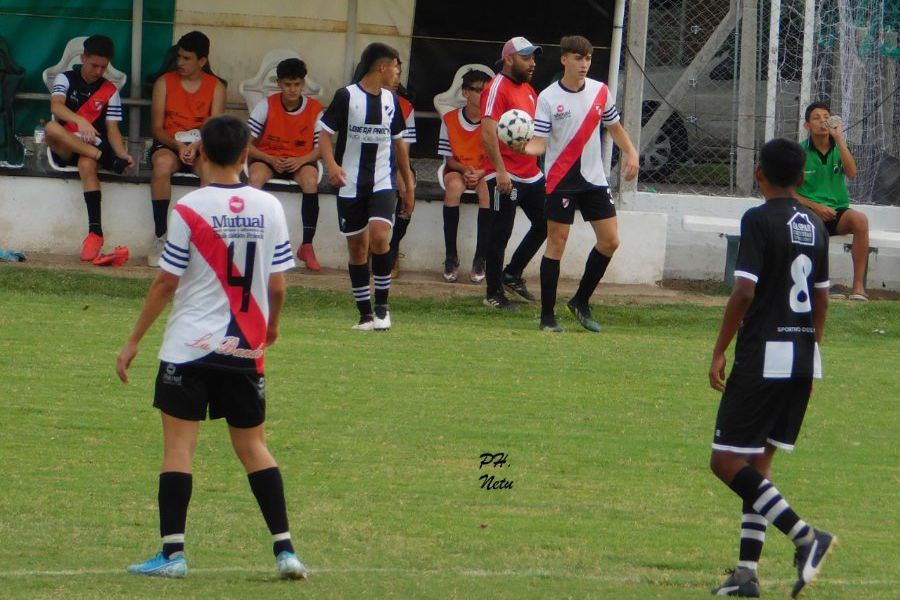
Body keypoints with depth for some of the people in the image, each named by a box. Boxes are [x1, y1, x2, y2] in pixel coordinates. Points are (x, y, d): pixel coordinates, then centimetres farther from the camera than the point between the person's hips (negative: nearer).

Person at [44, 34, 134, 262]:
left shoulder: (110, 91, 7)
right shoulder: (66, 79, 3)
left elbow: (112, 129, 1)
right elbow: (56, 106, -17)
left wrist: (122, 153, -20)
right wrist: (80, 121, -37)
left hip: (91, 148, 0)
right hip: (64, 148, 0)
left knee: (87, 164, -37)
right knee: (51, 128, -34)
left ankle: (95, 232, -44)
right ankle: (107, 159, -34)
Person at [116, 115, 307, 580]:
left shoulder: (189, 210, -9)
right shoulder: (270, 208, 1)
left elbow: (166, 283, -6)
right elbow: (277, 285, 4)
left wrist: (134, 341, 3)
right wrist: (270, 327, 24)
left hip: (190, 346, -3)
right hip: (246, 349, 3)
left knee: (178, 444, 1)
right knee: (252, 445, 12)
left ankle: (173, 552, -4)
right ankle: (284, 549, 6)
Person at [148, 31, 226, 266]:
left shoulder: (216, 87, 7)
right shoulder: (164, 83, 6)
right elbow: (157, 127, 0)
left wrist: (197, 146, -22)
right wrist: (178, 145, -19)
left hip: (201, 147, 0)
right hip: (168, 144, 0)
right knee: (162, 163, -37)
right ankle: (161, 237, -34)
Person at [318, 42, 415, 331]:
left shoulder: (390, 100, 10)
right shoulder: (346, 96, -5)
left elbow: (398, 142, 21)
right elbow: (325, 134, -4)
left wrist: (409, 185, 22)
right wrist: (332, 165, -23)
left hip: (381, 184, 2)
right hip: (351, 185, -2)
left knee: (379, 235, -19)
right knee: (357, 245, 2)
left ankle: (382, 305, -8)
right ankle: (365, 313, 12)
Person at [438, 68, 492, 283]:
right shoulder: (450, 120, -5)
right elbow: (449, 159, 1)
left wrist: (480, 173, -23)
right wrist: (464, 170, -19)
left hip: (485, 173, -1)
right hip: (457, 169, 1)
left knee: (488, 189, -35)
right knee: (454, 185, -35)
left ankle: (480, 259, -28)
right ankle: (451, 257, -31)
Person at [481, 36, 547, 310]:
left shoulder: (528, 90, 17)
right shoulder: (497, 89, -12)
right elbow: (488, 132, -20)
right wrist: (500, 171, -25)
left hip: (531, 173, 9)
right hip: (505, 176, -9)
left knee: (544, 223, 11)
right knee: (500, 233, -3)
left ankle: (512, 274, 24)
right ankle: (494, 293, 5)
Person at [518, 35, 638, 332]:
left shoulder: (600, 91, 4)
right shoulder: (548, 98, -9)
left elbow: (614, 126, 18)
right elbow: (540, 142, -13)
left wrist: (631, 153, 6)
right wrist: (525, 148, -35)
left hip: (594, 179, 5)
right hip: (560, 181, -5)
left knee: (610, 241, 1)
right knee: (556, 242, -3)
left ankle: (581, 302, 18)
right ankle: (547, 316, 3)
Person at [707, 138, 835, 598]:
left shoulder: (759, 220, -11)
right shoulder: (814, 226, 10)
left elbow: (744, 292, -17)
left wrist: (719, 352, -10)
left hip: (764, 354, -8)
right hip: (803, 359, 8)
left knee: (727, 461, -4)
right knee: (758, 463, 13)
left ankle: (805, 536, -16)